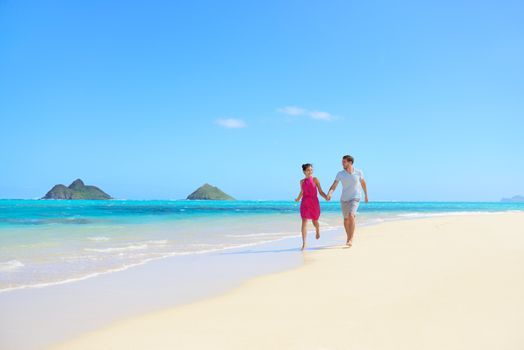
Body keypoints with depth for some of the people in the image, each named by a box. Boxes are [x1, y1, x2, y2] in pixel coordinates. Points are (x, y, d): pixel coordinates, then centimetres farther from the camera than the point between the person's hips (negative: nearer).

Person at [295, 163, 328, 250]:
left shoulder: (315, 180, -2)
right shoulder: (302, 181, 5)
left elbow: (320, 191, -2)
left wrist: (326, 197, -20)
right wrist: (298, 199, 37)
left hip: (314, 203, -1)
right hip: (305, 203, 1)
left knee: (315, 222, 15)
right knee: (304, 222, -12)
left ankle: (318, 231, 53)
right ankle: (304, 243, -13)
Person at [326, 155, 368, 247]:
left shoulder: (359, 172, -8)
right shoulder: (340, 174, -7)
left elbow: (363, 183, 11)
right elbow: (333, 186, -14)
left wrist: (366, 195, 20)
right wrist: (329, 194, -35)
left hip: (355, 198, -3)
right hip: (344, 199, 3)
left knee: (351, 216, -26)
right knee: (346, 220, 14)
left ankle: (350, 240, -24)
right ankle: (349, 237, 37)